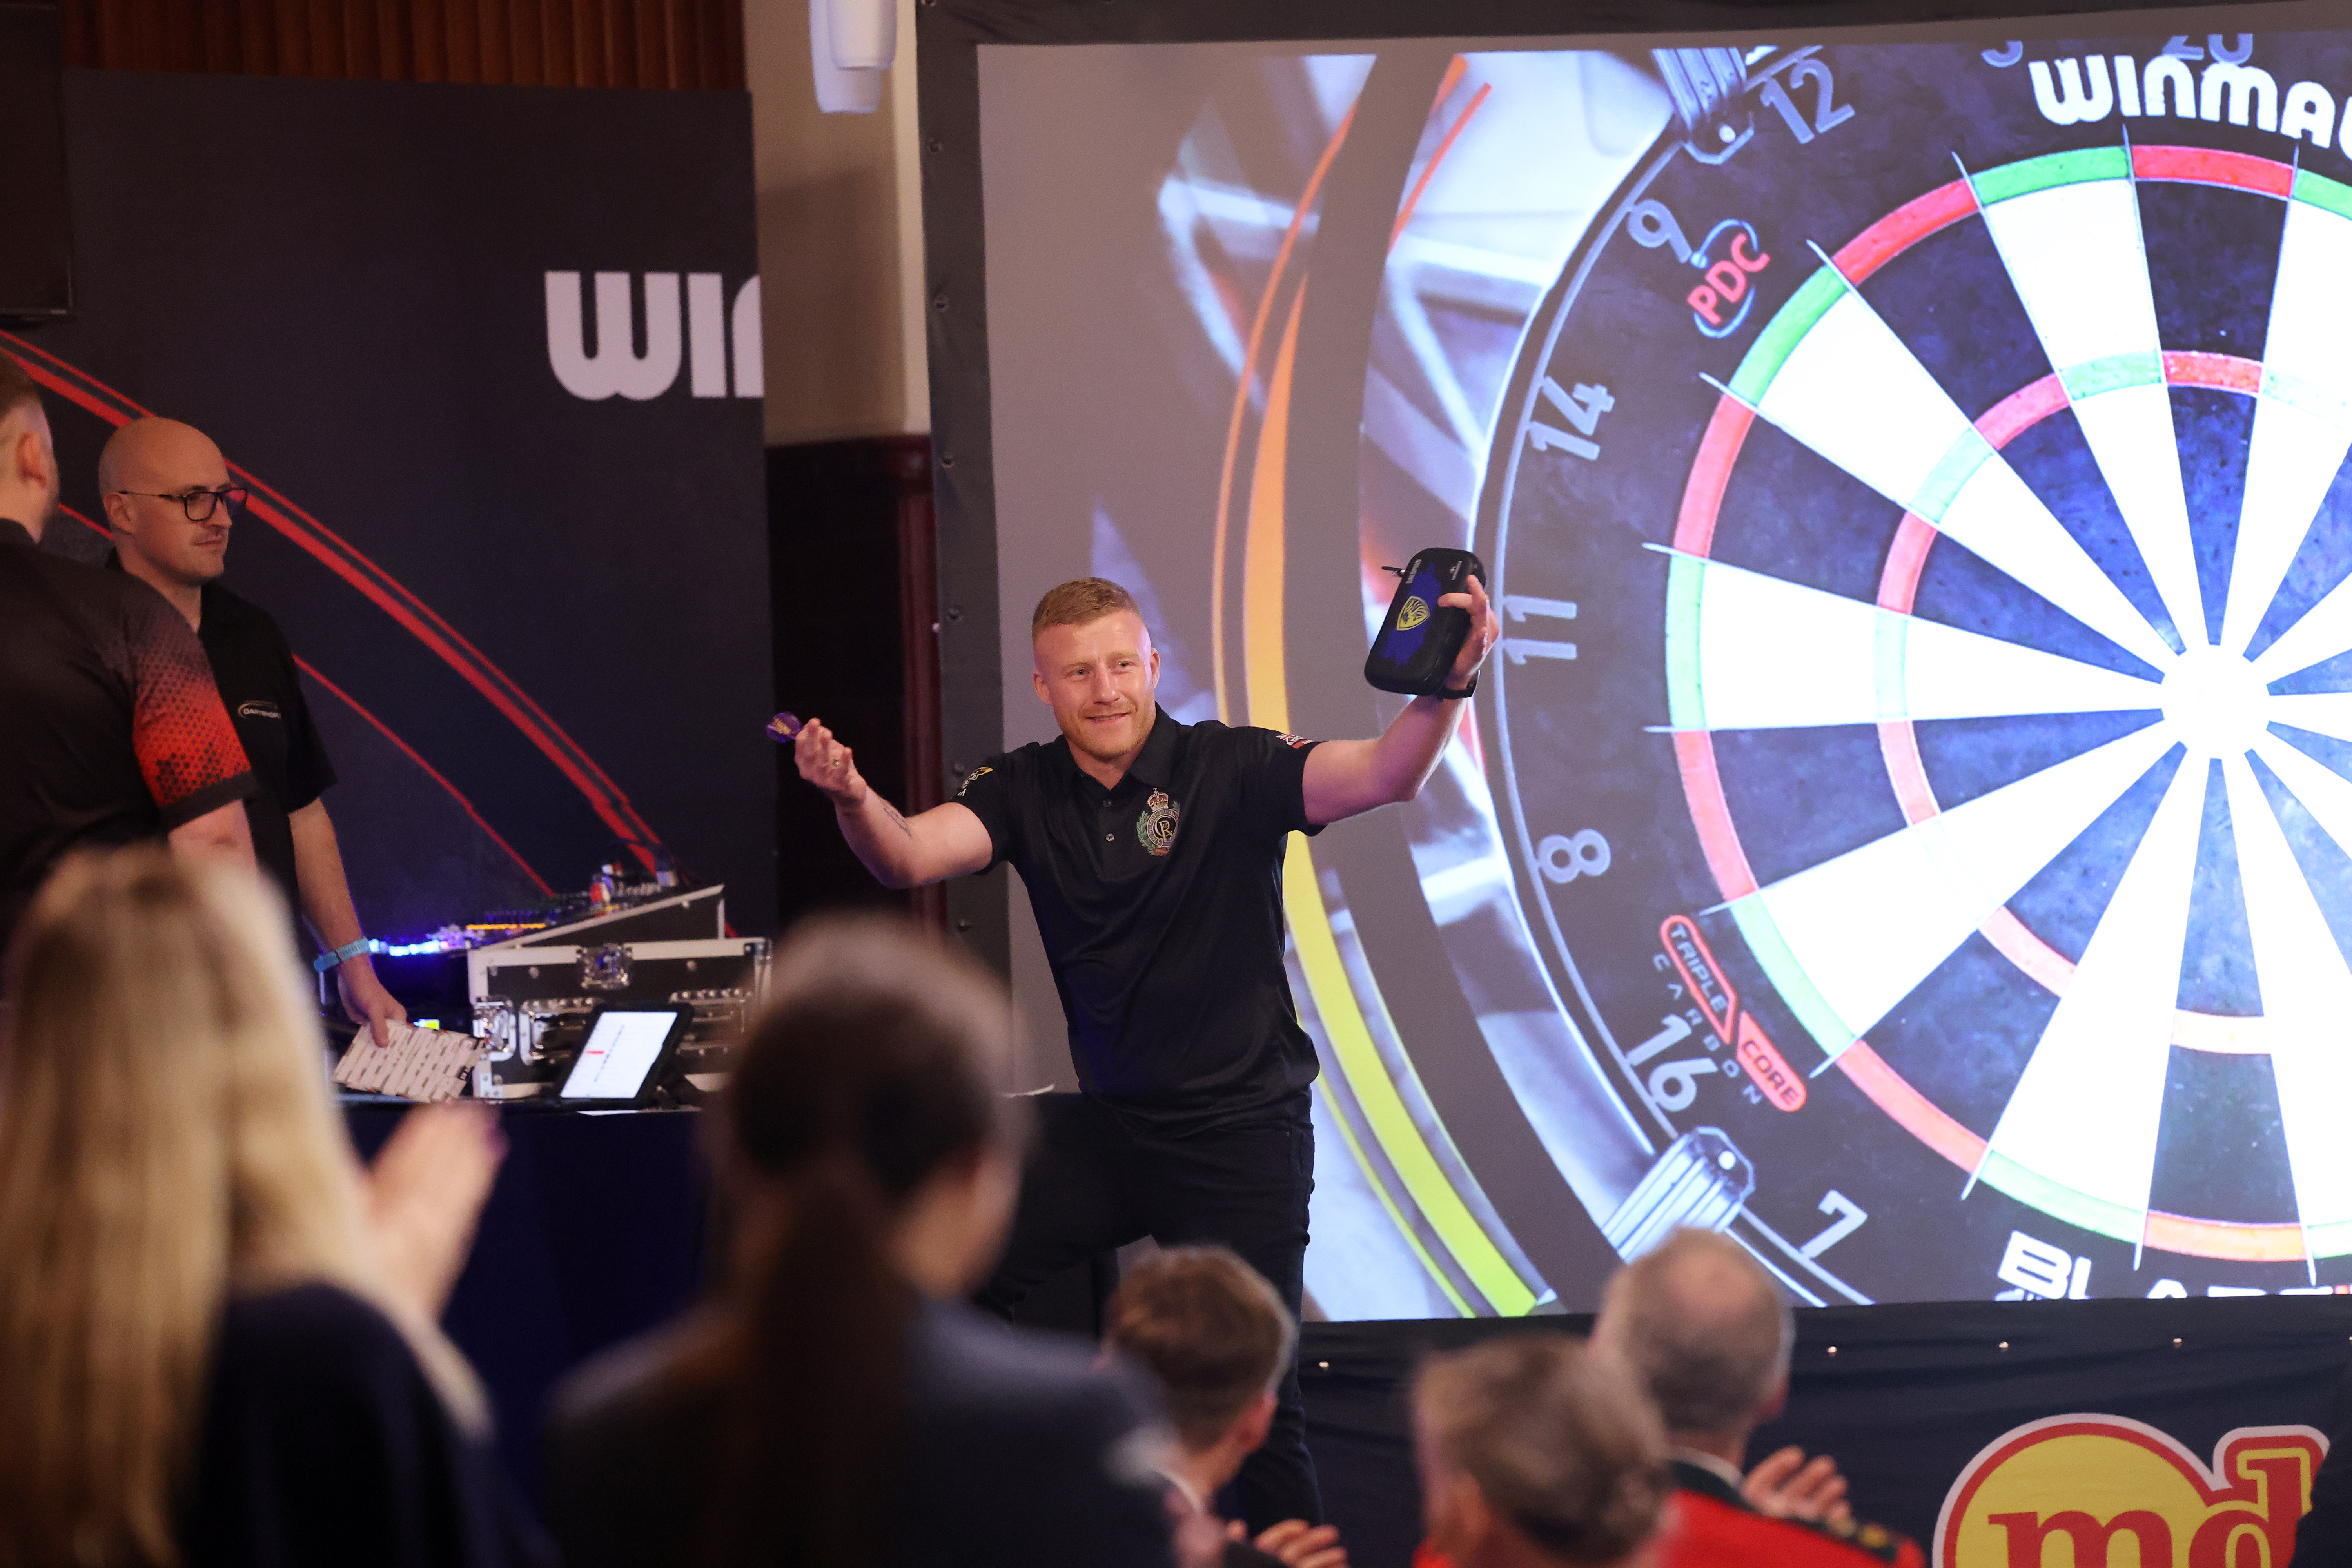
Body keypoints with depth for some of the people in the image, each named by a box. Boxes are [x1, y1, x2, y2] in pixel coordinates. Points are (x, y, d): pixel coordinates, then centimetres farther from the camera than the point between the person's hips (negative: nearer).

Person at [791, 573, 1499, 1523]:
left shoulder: (1229, 770, -13)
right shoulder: (1026, 792, -1)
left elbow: (1383, 776, -28)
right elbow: (910, 858, -17)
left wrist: (1446, 689, -49)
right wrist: (854, 801, -40)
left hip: (1240, 1135, -4)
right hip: (1107, 1125, 5)